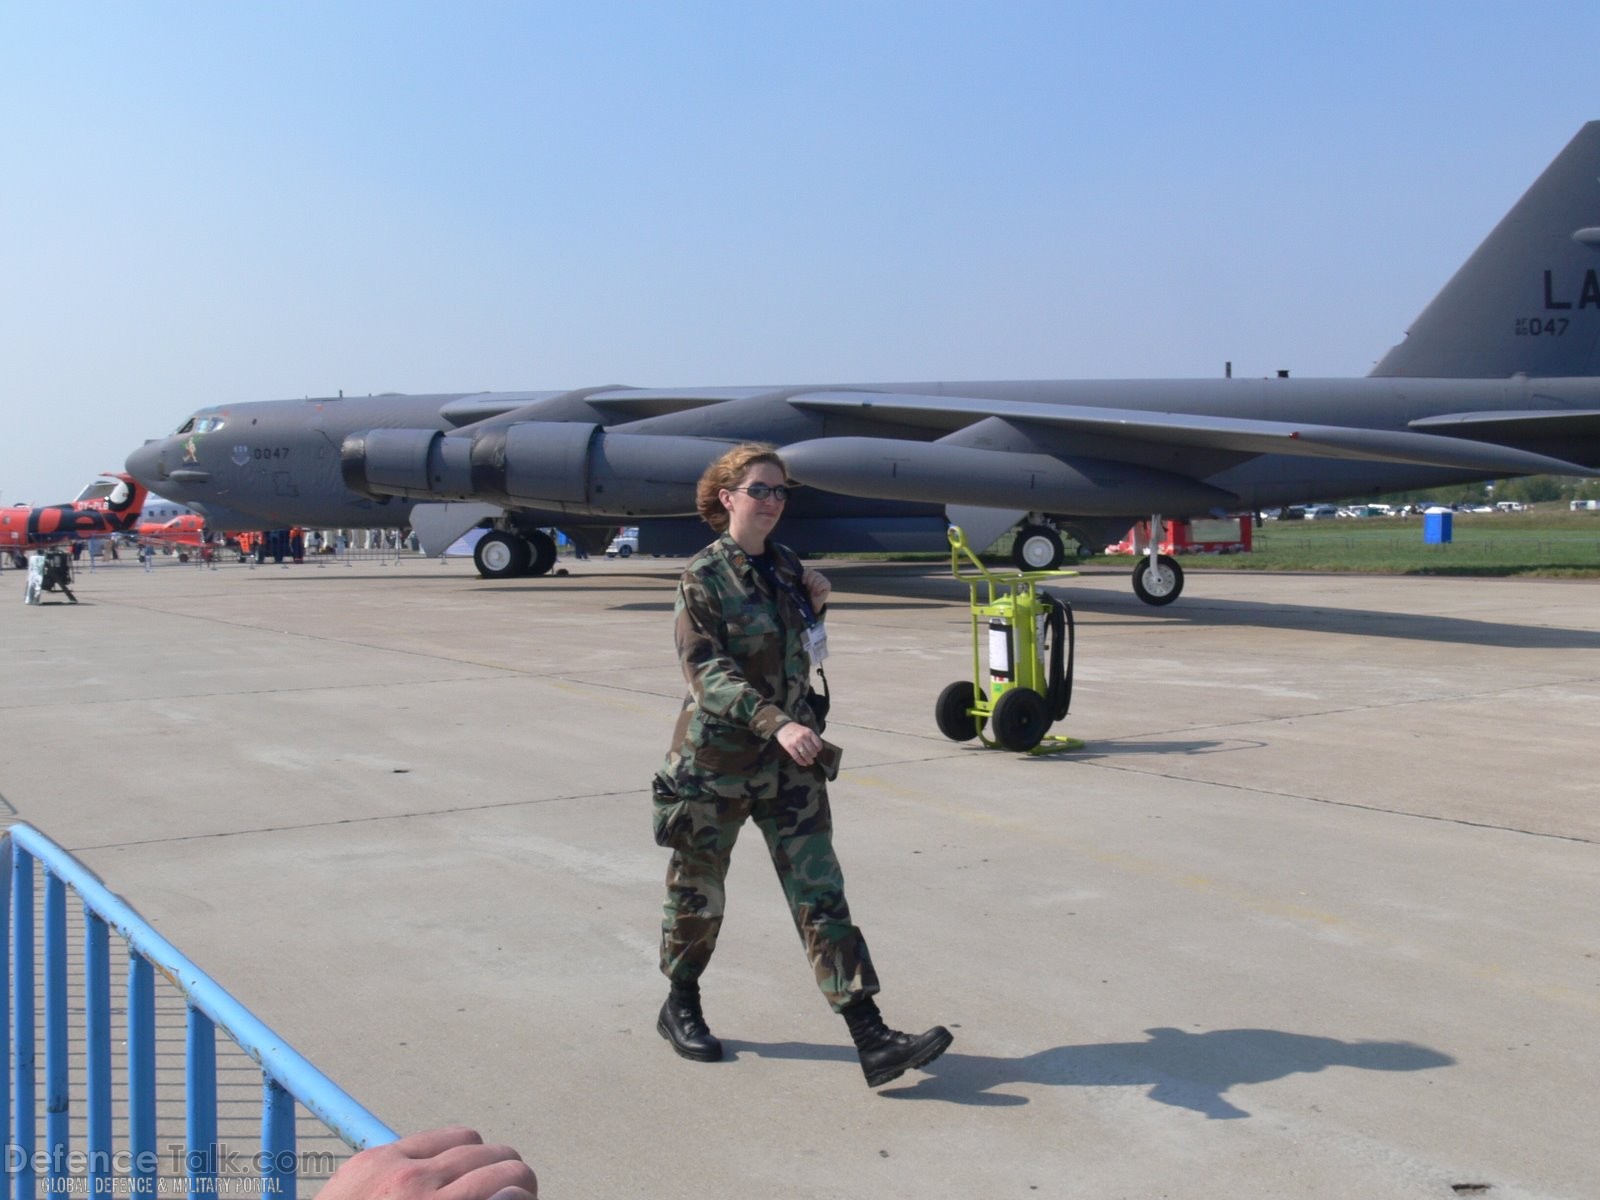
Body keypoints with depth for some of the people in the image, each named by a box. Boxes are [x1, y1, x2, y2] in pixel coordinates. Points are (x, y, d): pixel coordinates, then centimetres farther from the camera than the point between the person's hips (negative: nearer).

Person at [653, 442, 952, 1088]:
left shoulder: (786, 567, 8)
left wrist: (813, 608, 0)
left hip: (790, 761, 5)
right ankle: (680, 1006, 35)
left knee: (821, 895, -1)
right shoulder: (703, 576, -10)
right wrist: (774, 722, -32)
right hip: (716, 758, -5)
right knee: (699, 891, 12)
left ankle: (873, 1039, -4)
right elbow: (705, 669, -20)